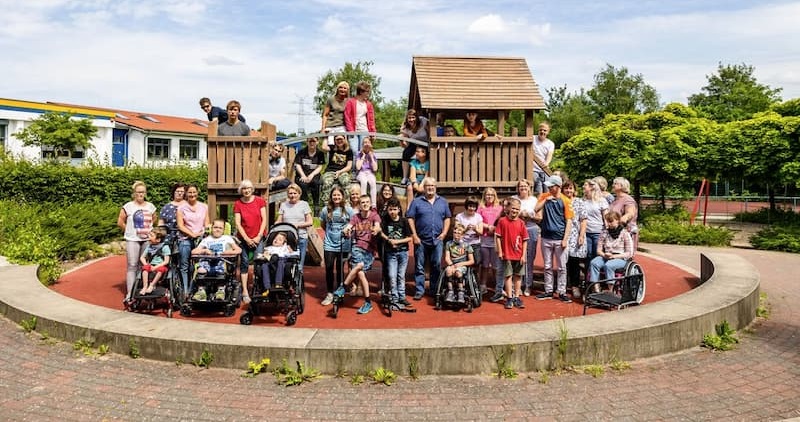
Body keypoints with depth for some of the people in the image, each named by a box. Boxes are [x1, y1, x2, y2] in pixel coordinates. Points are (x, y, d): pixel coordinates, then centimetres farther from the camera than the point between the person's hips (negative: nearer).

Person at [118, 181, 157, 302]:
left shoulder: (150, 206, 8)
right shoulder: (128, 206, -2)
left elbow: (153, 221, 21)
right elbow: (120, 222, 1)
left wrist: (149, 231, 9)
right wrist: (130, 230, 4)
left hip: (147, 239, 3)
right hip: (132, 240, -3)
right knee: (132, 266, -4)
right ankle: (129, 294, -2)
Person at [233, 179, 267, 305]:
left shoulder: (260, 201, 2)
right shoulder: (237, 204, 2)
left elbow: (264, 219, 1)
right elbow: (238, 223, -1)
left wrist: (259, 236, -6)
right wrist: (247, 239, -8)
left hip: (258, 238, 0)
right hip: (243, 238, 0)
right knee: (244, 263, 1)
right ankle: (245, 291, 5)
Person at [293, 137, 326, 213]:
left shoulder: (320, 153, 10)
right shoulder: (302, 152, 8)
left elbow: (320, 167, 3)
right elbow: (298, 165, 1)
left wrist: (312, 175, -15)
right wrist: (303, 176, -16)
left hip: (314, 175, 0)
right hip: (302, 175, 0)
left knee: (316, 182, -34)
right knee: (303, 184, -34)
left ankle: (316, 206, -26)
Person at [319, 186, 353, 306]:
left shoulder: (348, 209, -2)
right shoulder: (326, 210, 3)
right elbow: (322, 224, 17)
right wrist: (330, 232, 10)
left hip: (343, 244, -1)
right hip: (329, 244, 1)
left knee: (340, 269, 6)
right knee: (329, 269, 2)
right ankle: (330, 294, 14)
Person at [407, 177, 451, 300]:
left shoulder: (443, 202, 11)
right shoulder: (417, 202, 2)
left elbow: (447, 218, 12)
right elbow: (410, 218, -1)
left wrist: (444, 233, -1)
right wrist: (414, 235, -8)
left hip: (437, 240, 2)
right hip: (421, 240, -2)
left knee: (437, 266, 7)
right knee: (419, 266, 3)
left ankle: (435, 290, 18)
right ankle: (419, 291, 10)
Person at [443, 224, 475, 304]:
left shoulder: (466, 245, 5)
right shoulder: (449, 244, 11)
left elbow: (472, 261, 3)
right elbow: (447, 258, 4)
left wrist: (461, 264, -11)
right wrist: (451, 265, -16)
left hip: (462, 265, -2)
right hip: (451, 265, 2)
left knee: (458, 272, -35)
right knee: (448, 270, -33)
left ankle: (460, 293, -31)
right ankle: (450, 292, -32)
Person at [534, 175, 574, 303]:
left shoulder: (565, 200, -5)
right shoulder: (544, 196, 5)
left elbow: (569, 221, -6)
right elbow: (536, 210, -4)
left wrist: (565, 239, -11)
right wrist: (545, 199, -11)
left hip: (559, 238, -3)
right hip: (546, 237, 3)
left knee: (561, 267, 4)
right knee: (548, 266, 11)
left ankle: (561, 292, 12)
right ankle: (548, 291, 20)